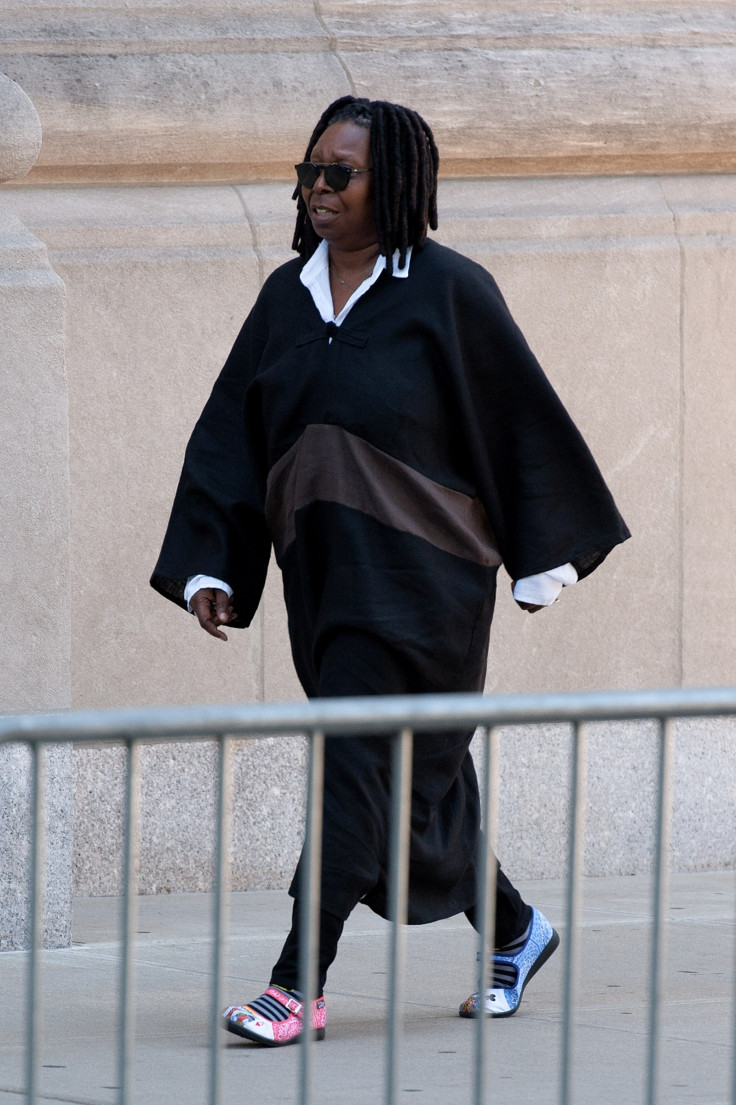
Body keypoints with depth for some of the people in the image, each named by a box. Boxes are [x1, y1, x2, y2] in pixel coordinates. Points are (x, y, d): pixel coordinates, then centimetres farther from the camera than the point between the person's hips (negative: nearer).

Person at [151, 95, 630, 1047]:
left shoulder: (448, 292, -7)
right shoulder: (287, 297, 8)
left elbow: (525, 418, -2)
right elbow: (230, 432, 7)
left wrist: (541, 558, 0)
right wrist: (208, 567, -1)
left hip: (415, 568, -6)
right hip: (322, 570, 6)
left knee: (357, 759, -13)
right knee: (408, 770, 13)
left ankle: (301, 986, -14)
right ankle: (516, 930, 32)